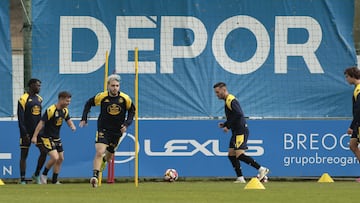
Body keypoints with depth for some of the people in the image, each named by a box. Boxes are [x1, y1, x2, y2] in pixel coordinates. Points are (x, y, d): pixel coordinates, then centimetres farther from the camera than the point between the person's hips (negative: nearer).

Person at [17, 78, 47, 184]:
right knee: (24, 155, 0)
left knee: (44, 151, -2)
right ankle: (22, 180, 4)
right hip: (27, 132, -6)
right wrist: (24, 134, -17)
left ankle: (36, 175, 13)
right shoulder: (23, 99, -11)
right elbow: (20, 119, -13)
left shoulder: (39, 99, 10)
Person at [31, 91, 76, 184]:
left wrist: (72, 126, -8)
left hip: (56, 138, 9)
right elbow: (41, 123, -21)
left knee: (60, 158, 9)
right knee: (55, 157, -19)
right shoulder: (51, 110, -20)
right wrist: (35, 136, -24)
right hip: (47, 138, -9)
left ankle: (54, 181, 20)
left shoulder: (64, 110, 4)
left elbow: (69, 121, 17)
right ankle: (44, 175, 3)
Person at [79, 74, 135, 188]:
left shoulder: (125, 99, -9)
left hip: (117, 131, 2)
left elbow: (132, 110, 7)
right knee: (99, 152, -22)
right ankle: (95, 176, -22)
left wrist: (126, 124, -6)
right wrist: (84, 119, -2)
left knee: (108, 157, 15)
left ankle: (103, 161, 52)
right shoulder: (101, 97, -11)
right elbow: (89, 103, 5)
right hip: (103, 130, -2)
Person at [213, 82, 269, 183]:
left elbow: (238, 114, -25)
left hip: (241, 131, -11)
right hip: (236, 132, 11)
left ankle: (261, 169, -15)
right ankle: (240, 178, 7)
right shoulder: (228, 100, 19)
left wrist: (228, 126, -20)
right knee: (231, 154, 7)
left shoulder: (230, 100, -13)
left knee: (239, 154, -18)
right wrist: (224, 124, 11)